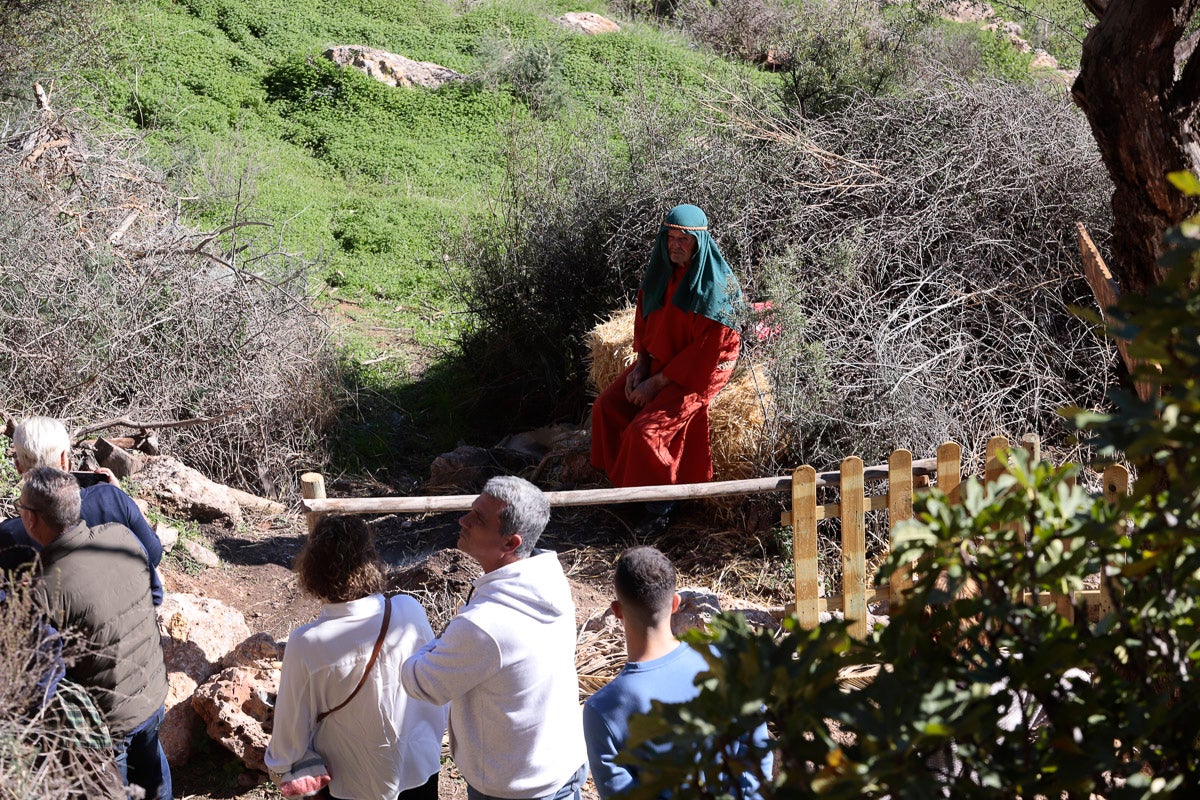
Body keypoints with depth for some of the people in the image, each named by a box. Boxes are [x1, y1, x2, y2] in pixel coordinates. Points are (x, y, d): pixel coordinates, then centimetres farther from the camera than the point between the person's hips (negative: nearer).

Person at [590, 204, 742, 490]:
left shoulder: (715, 286, -24)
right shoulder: (663, 269, -2)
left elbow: (705, 351, -23)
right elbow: (644, 319, 11)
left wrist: (656, 383, -20)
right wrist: (641, 365, -2)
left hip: (700, 371, -8)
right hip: (659, 359, 8)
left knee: (645, 430, -21)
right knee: (606, 406, -2)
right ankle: (618, 480, 14)